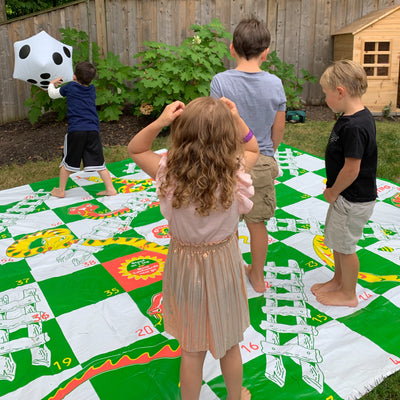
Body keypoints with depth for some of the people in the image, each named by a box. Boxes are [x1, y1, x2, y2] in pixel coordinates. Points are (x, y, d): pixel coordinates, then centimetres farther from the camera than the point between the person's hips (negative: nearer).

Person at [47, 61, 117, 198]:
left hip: (75, 131, -2)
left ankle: (61, 190, 22)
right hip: (93, 130, 3)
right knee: (98, 162, 8)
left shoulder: (70, 87, 5)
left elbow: (53, 94, 21)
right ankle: (110, 189, 7)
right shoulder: (92, 89, 13)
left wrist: (52, 84, 40)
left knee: (67, 162, 12)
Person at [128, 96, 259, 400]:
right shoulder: (234, 174, -24)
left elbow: (135, 150, -4)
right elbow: (253, 149, 0)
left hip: (185, 266, 0)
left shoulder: (169, 174, -24)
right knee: (229, 346, 25)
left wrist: (159, 122, -19)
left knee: (191, 351, 21)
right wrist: (236, 119, -13)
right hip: (224, 264, 1)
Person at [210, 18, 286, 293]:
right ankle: (257, 276, 33)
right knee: (257, 222, 16)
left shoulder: (221, 81, -14)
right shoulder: (275, 83, -7)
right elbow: (278, 129, 1)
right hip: (262, 163, 2)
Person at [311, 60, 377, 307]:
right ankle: (338, 280, 44)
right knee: (335, 239, 23)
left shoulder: (354, 127, -29)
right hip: (347, 195, 10)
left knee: (344, 245, 8)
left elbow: (352, 169, -27)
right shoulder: (361, 116, 3)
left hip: (353, 200, -9)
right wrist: (333, 189, 9)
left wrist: (333, 192, -11)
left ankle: (348, 295, 29)